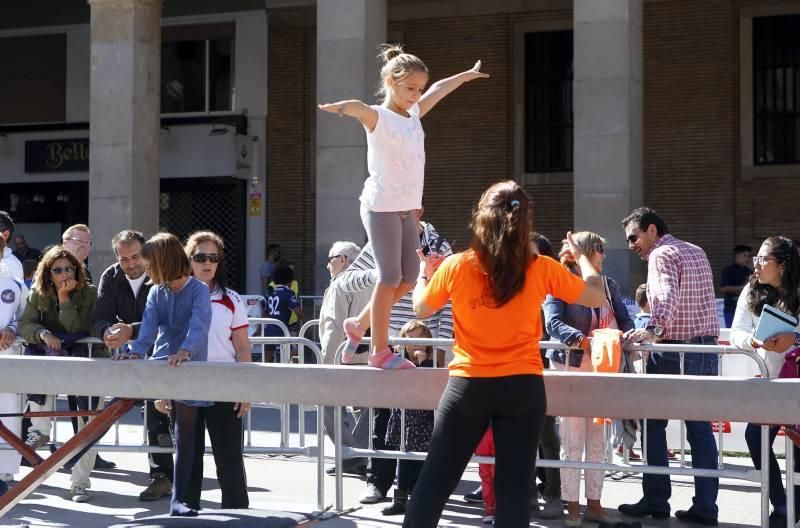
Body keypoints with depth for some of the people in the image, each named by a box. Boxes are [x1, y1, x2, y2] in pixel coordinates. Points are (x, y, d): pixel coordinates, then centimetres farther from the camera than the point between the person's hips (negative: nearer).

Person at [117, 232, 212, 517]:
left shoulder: (199, 290, -8)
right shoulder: (156, 292, 9)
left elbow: (199, 325, -24)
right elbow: (149, 326, -4)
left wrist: (185, 350, -44)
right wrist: (136, 350, -25)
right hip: (161, 365, 4)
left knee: (185, 437, 2)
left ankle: (179, 500, 8)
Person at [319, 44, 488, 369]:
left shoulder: (414, 115, 12)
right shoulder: (378, 117, -10)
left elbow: (438, 91, 30)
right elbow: (359, 108, -34)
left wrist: (467, 75, 45)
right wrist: (342, 107, -57)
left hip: (406, 208, 8)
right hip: (381, 207, -8)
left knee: (408, 278, 8)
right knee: (390, 278, -7)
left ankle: (359, 326, 23)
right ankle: (380, 350, 0)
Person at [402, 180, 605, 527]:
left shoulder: (456, 267, -6)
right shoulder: (542, 270, -6)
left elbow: (421, 309, 10)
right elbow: (596, 297, 7)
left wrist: (424, 273, 28)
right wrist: (579, 255, 23)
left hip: (469, 385, 0)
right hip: (522, 387, 0)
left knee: (436, 479, 10)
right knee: (514, 484, 3)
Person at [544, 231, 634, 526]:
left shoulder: (609, 285, 11)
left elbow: (624, 320, 8)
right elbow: (553, 323, -18)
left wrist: (626, 336, -15)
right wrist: (582, 340, -34)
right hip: (572, 367, -5)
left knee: (598, 440, 10)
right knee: (573, 441, -2)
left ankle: (594, 504, 17)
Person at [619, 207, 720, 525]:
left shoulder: (661, 255, -9)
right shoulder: (697, 252, 17)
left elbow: (667, 298, -26)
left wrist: (655, 330, -40)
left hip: (674, 352, -8)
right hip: (706, 350, 8)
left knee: (654, 424, 4)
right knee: (700, 428, 6)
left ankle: (656, 500, 7)